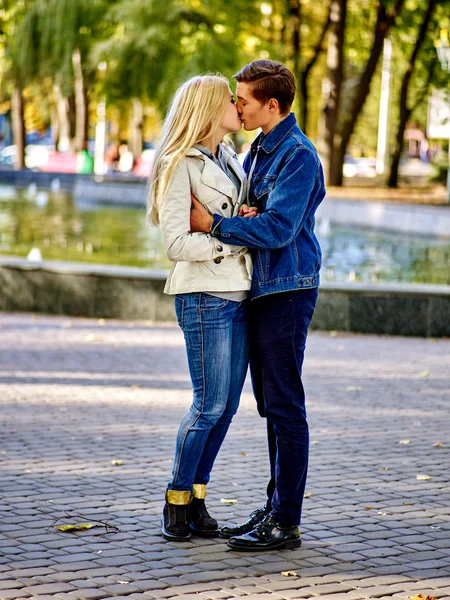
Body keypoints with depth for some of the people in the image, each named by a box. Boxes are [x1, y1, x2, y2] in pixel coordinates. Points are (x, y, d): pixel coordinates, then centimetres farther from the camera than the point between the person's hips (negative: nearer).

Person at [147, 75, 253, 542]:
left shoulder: (230, 159, 17)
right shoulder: (179, 165, -7)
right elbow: (176, 243, -15)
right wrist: (235, 239, -12)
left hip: (239, 293, 8)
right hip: (205, 296, -8)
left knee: (227, 405, 7)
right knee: (210, 404, -6)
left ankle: (197, 496, 16)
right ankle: (176, 500, 8)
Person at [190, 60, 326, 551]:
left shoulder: (298, 156, -13)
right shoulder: (258, 150, 16)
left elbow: (277, 228, -21)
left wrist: (213, 224, -15)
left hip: (287, 290, -10)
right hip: (262, 289, 10)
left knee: (285, 407, -7)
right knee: (270, 405, 13)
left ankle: (286, 523, -4)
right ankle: (275, 508, 21)